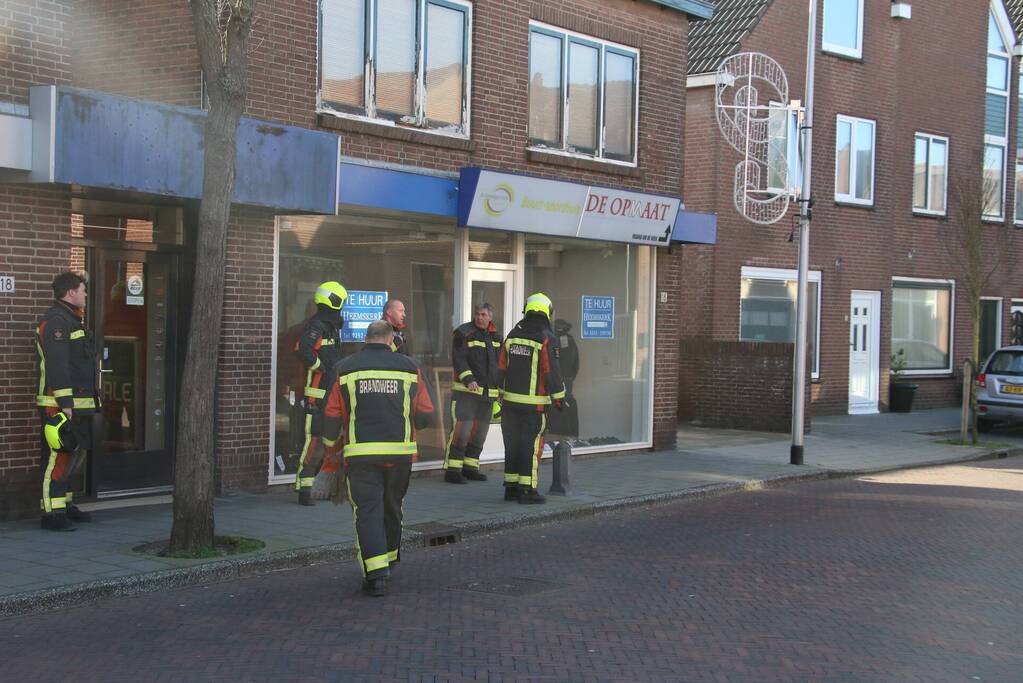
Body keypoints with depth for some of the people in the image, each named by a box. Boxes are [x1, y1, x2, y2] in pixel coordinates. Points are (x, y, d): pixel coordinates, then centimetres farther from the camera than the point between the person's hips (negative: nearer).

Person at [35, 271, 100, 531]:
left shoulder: (73, 319, 20)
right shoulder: (55, 321, -13)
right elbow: (57, 365, -21)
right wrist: (65, 403, -24)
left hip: (79, 405, 11)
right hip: (60, 405, -10)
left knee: (76, 453, 16)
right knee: (58, 456, -9)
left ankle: (66, 505, 25)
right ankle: (52, 514, -7)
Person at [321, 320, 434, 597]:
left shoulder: (346, 368, 2)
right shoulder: (409, 367, 4)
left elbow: (333, 416, 2)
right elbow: (425, 414, 3)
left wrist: (331, 442, 21)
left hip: (360, 453, -2)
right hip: (400, 453, 2)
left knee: (367, 510, -1)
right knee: (392, 508, 20)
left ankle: (376, 572, -14)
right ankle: (390, 556, 39)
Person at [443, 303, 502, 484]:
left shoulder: (496, 337, 14)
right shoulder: (463, 333, -6)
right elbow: (459, 360, -15)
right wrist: (469, 379, -28)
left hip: (488, 393, 6)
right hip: (466, 392, -6)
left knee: (479, 433, 10)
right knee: (461, 431, -11)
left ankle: (470, 467, 20)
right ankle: (452, 470, -6)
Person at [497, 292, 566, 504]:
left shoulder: (513, 335, 7)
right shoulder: (547, 339, -11)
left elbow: (502, 369, 11)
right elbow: (552, 373, -13)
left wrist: (503, 393, 22)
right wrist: (559, 398, -3)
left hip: (510, 400, 6)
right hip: (534, 404, -6)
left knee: (513, 445, 12)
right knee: (531, 446, -2)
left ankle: (511, 487, 16)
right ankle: (527, 490, -2)